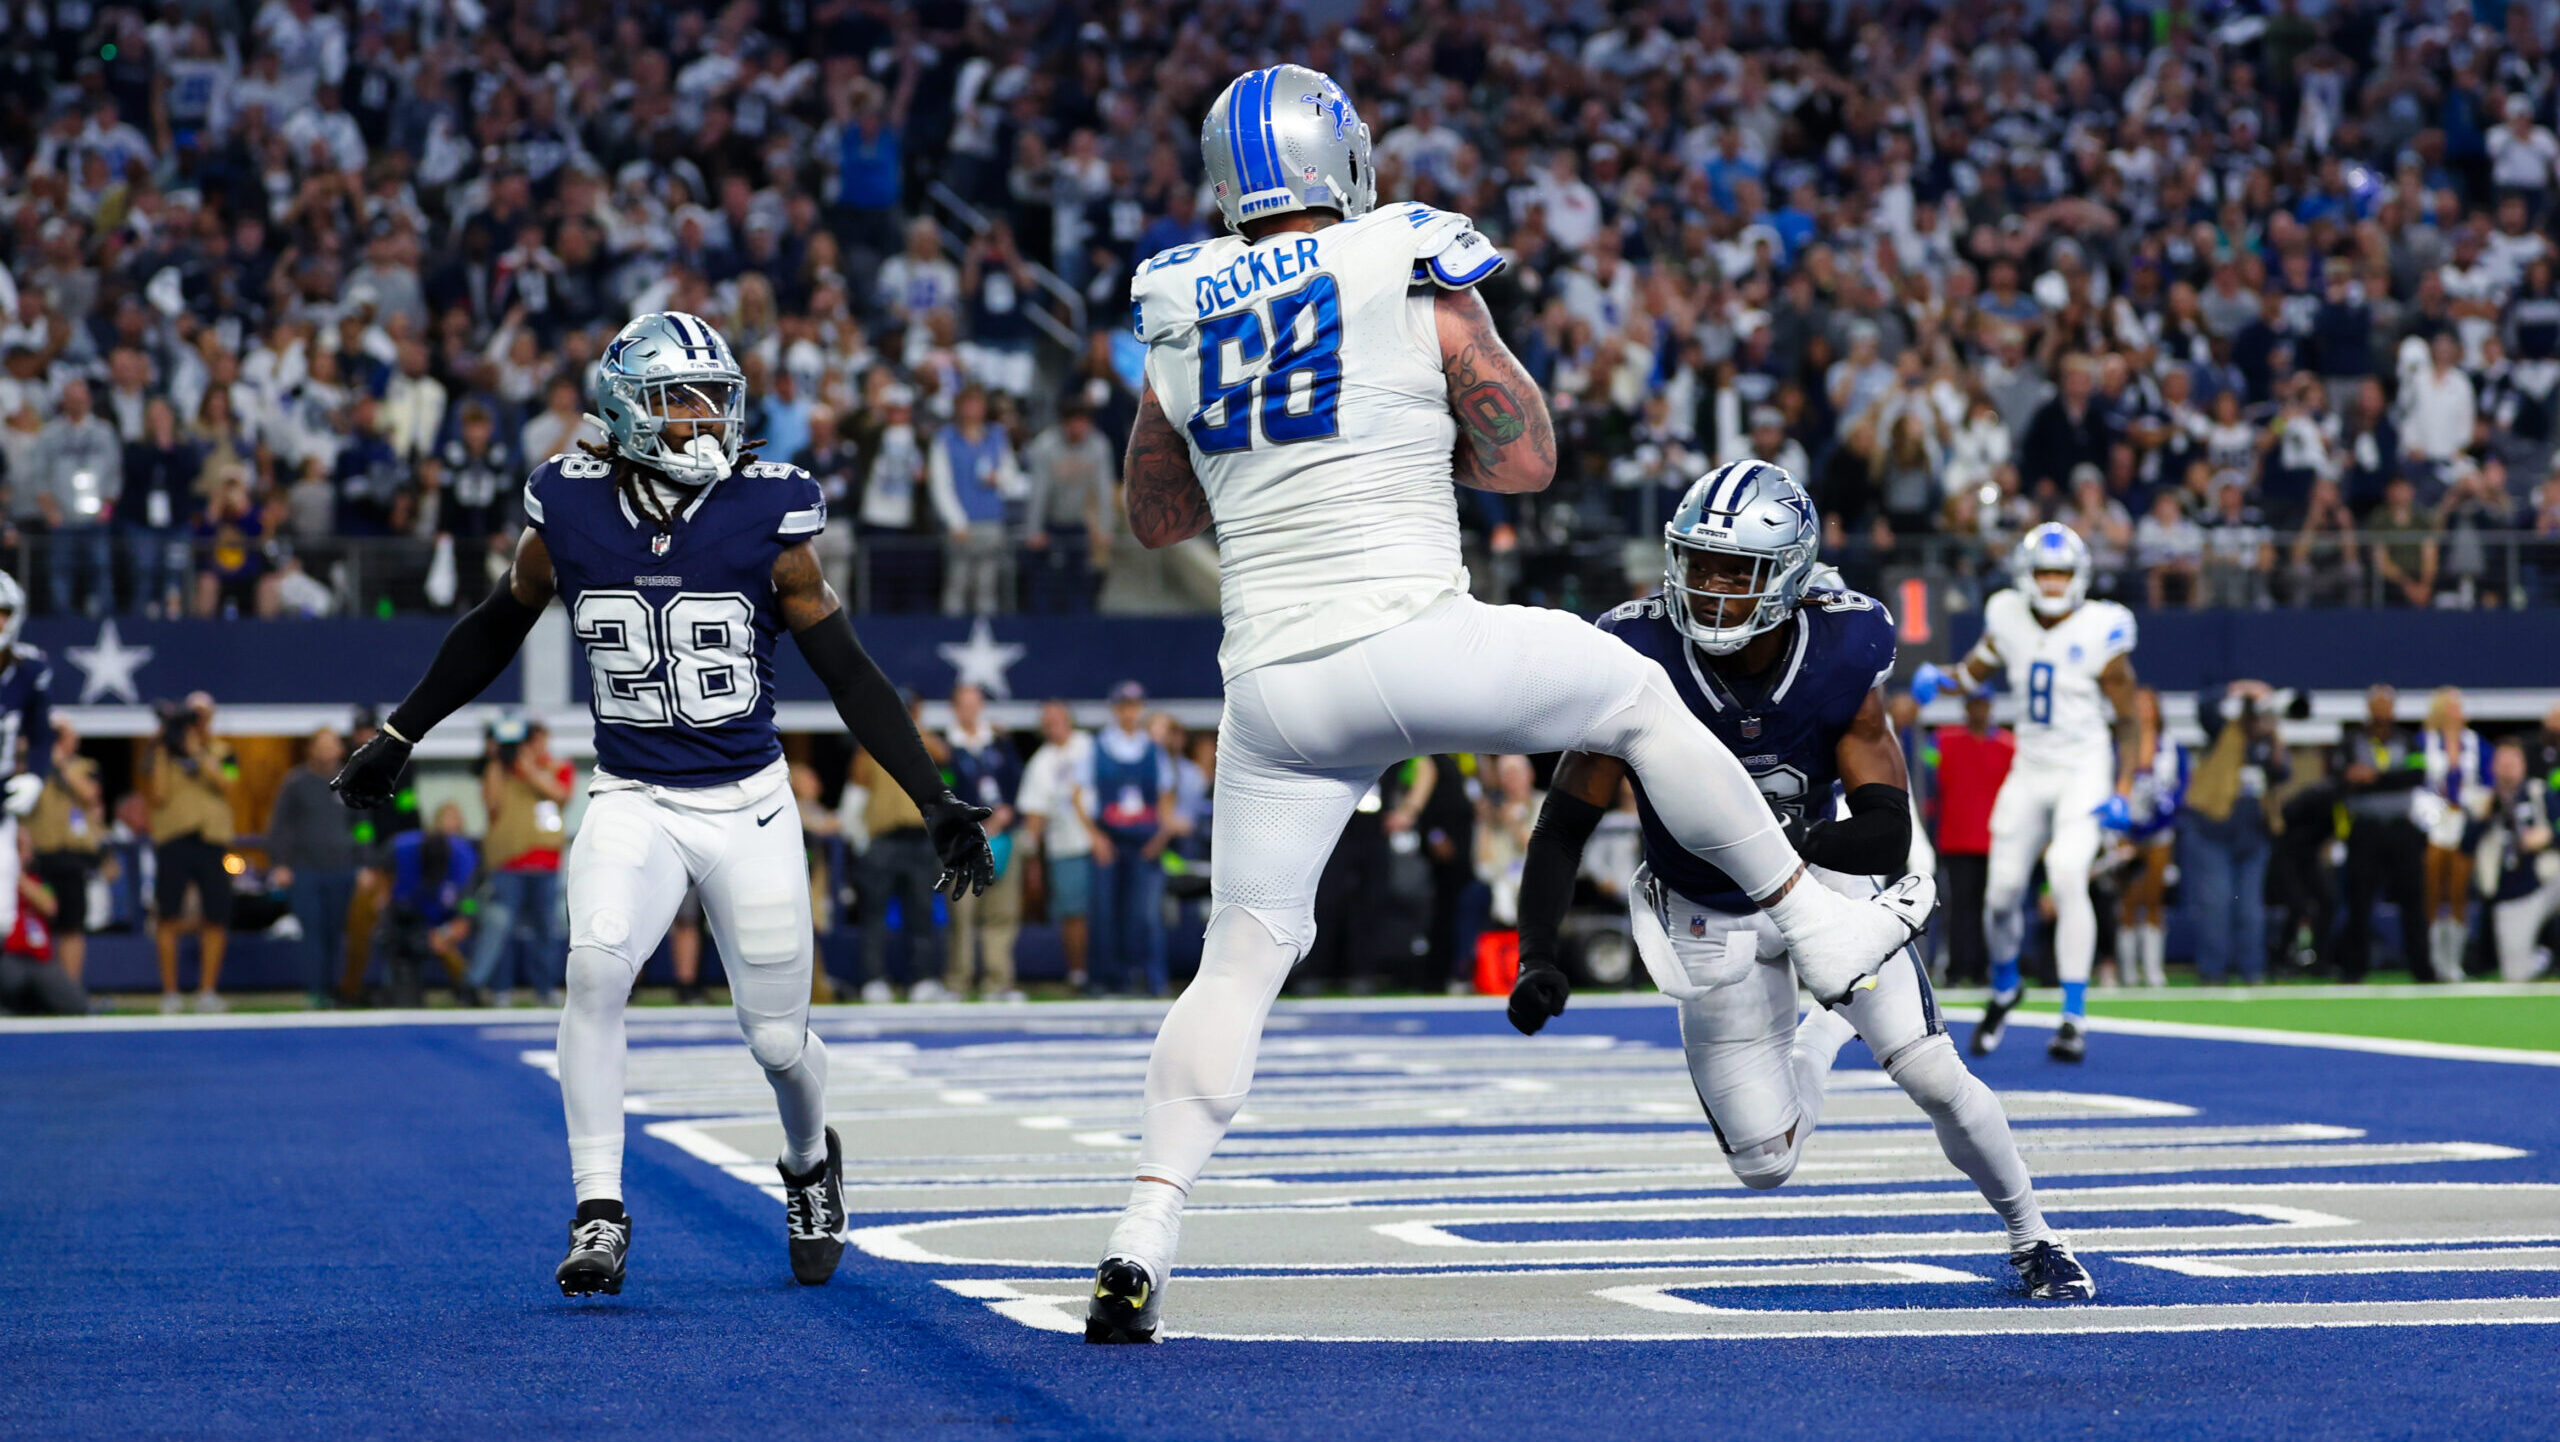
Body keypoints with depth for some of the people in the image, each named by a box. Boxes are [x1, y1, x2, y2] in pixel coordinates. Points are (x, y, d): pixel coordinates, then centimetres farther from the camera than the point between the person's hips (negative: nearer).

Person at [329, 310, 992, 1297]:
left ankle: (810, 1164, 40)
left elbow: (849, 676, -2)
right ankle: (599, 1213, -15)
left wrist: (939, 804, -4)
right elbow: (497, 630, 14)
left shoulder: (765, 519, -9)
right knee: (596, 969, -25)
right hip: (632, 801, 0)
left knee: (777, 1039, 5)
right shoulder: (567, 516, -6)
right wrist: (399, 736, 22)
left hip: (749, 805, 0)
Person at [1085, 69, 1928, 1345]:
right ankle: (1822, 931, 30)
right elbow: (1525, 458, 6)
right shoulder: (1416, 283, -2)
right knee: (1638, 698, 22)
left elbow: (1152, 518, 20)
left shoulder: (1181, 315, 8)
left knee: (1241, 956, 9)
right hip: (1416, 647, -3)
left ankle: (1144, 1235, -2)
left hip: (1274, 687, 3)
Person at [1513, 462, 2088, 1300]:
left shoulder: (1839, 657, -23)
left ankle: (2031, 1236, 15)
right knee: (1766, 1166, -1)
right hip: (1710, 919, 0)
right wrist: (1537, 958, -31)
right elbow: (1563, 830, -19)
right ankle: (1822, 1036, 34)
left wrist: (1775, 838, -43)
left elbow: (1889, 837, -26)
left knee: (1933, 1075, -13)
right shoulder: (1642, 661, -26)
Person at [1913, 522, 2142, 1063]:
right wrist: (1937, 678, -3)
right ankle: (2004, 987, 36)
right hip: (2029, 770, 4)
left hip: (2084, 773, -4)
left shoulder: (2099, 631, -12)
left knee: (2067, 877, -23)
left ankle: (2075, 1016, -18)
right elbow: (1977, 669, 19)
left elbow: (2127, 720, -5)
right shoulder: (2009, 618, 0)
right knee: (2002, 891, 5)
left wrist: (2122, 792, -14)